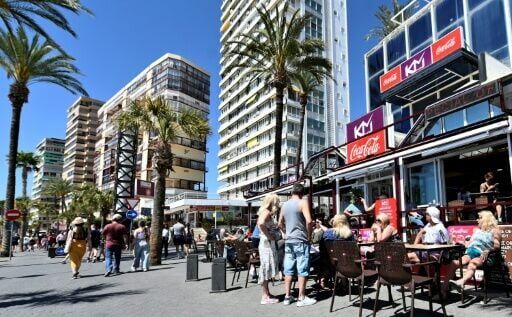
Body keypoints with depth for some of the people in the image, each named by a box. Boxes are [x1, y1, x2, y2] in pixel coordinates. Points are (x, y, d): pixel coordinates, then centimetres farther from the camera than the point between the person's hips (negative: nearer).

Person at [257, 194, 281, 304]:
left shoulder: (268, 213, 16)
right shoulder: (266, 212, -14)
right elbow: (261, 223, -33)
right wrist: (269, 236, -24)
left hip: (269, 243, 10)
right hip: (267, 243, -10)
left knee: (267, 268, 15)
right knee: (266, 267, -5)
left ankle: (267, 293, 24)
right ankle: (265, 297, 1)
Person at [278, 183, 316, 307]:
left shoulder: (284, 205, 11)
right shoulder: (302, 202, -8)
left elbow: (280, 224, 18)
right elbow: (308, 221, -19)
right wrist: (309, 235, -7)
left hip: (288, 241, 6)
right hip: (300, 240, -6)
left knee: (288, 269, 9)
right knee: (302, 270, 0)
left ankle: (287, 296, 15)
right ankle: (301, 298, 4)